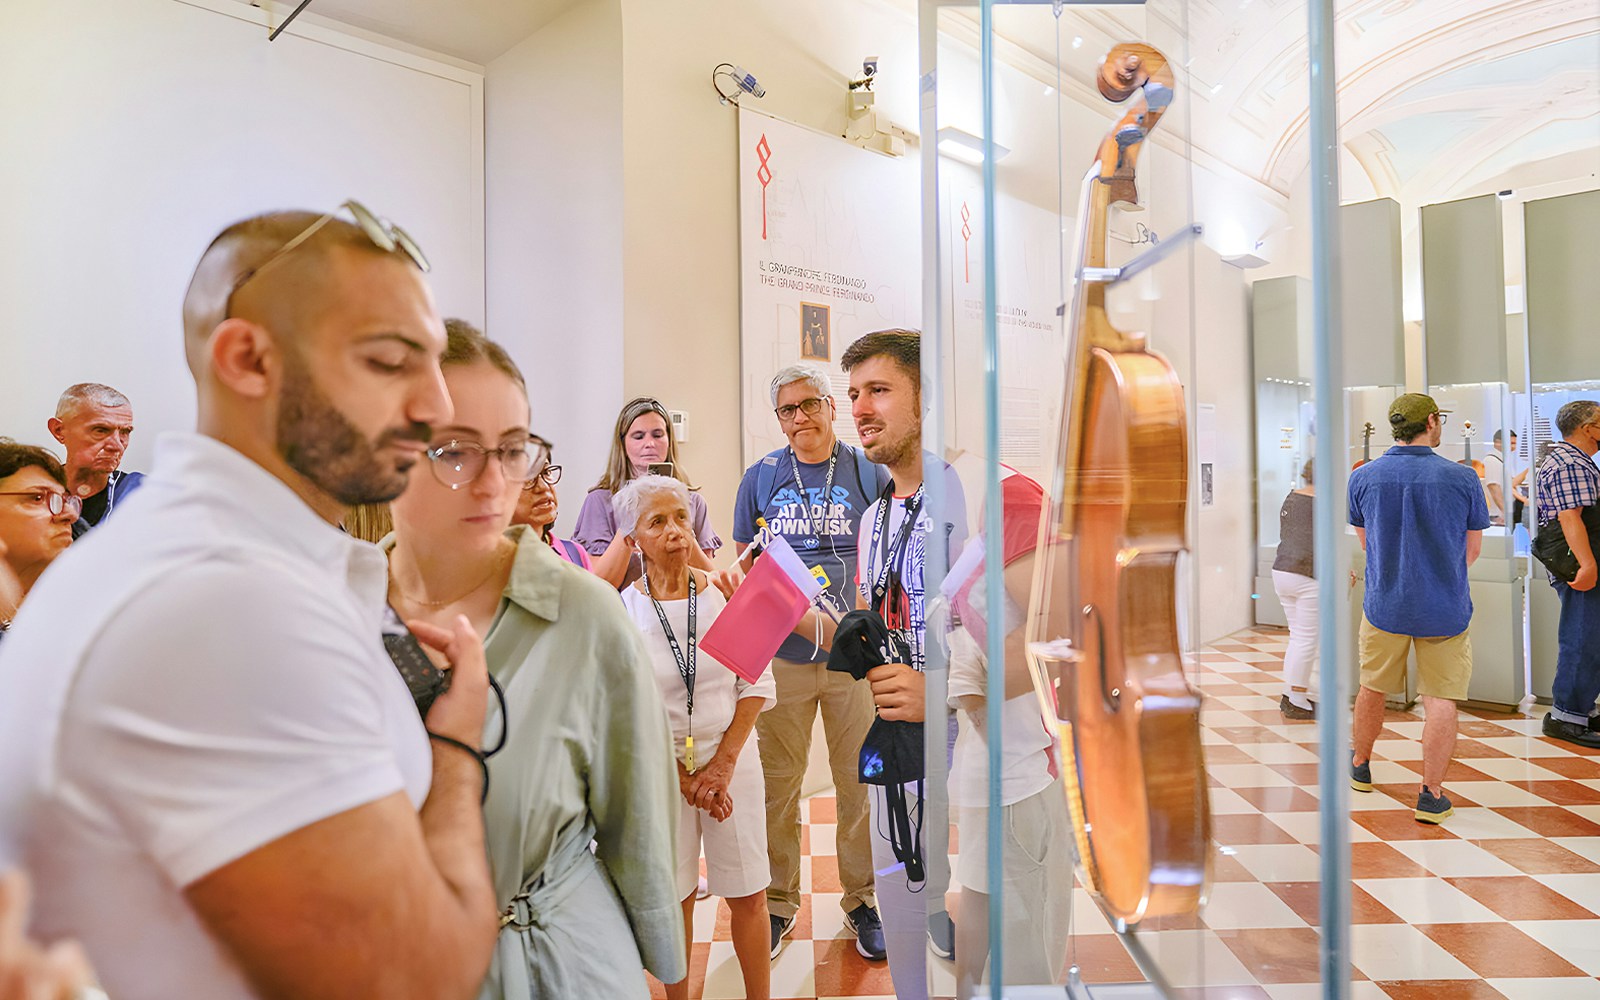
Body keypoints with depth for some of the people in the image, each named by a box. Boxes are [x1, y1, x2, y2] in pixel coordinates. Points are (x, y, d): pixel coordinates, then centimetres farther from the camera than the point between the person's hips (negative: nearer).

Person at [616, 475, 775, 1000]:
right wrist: (683, 778, -6)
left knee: (747, 893, 9)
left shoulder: (726, 594, -6)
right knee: (671, 897, 12)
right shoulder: (620, 611, -9)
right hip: (658, 767, -1)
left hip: (733, 757, 1)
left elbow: (758, 684, -3)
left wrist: (721, 765, -8)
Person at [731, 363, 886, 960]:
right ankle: (778, 902, 29)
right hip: (781, 653, 1)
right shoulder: (760, 478, 6)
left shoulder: (869, 473, 3)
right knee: (777, 781, 9)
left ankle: (861, 898, 30)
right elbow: (744, 565, 11)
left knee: (861, 779, 10)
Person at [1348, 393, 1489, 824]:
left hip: (1384, 606, 2)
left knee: (1372, 690, 17)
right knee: (1441, 700, 7)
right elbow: (1473, 550, 2)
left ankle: (1360, 767, 34)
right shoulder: (1462, 478, -9)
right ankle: (1432, 794, 10)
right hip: (1445, 610, -1)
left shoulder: (1362, 477, -6)